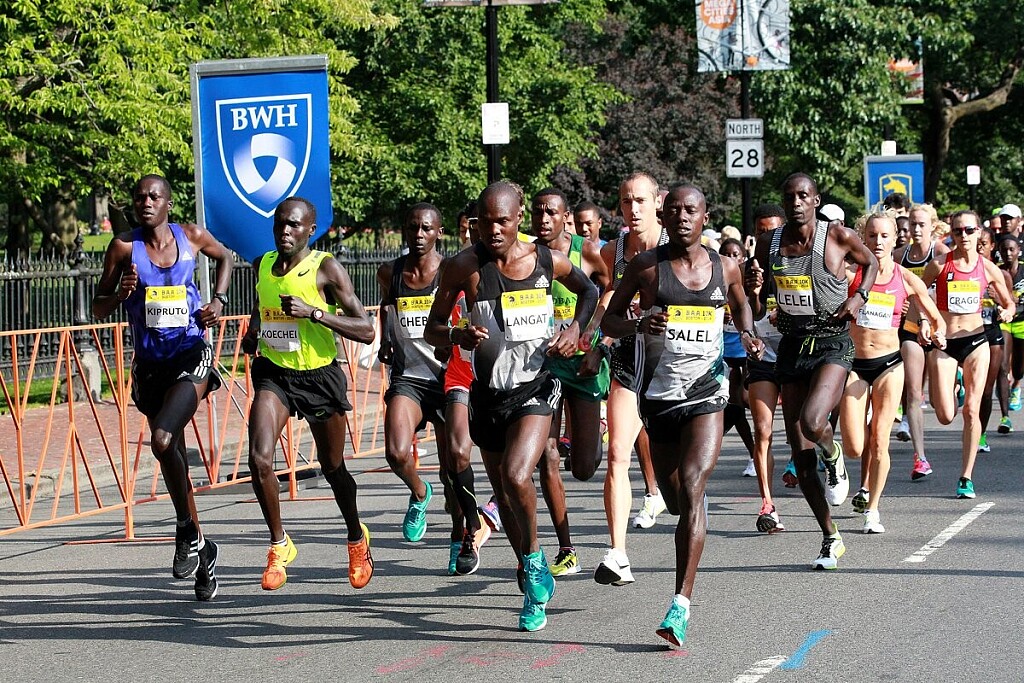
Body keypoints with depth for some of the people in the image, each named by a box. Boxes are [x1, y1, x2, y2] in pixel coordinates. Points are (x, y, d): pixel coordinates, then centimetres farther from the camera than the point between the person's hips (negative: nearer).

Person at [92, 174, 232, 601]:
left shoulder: (191, 237, -1)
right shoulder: (124, 247, -2)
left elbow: (224, 257, 22)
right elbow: (98, 309, 1)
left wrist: (218, 300, 7)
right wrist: (121, 294, -19)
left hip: (192, 356, -3)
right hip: (149, 362, 3)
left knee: (162, 439, -24)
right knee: (172, 453, 10)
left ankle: (186, 531, -5)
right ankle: (200, 550, 24)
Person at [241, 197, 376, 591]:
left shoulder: (326, 269, -14)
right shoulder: (261, 266, 1)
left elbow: (366, 331, -19)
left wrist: (314, 312, -29)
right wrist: (253, 331, 6)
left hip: (320, 377, -3)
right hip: (273, 374, 3)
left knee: (333, 468, 12)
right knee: (259, 459, -19)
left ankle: (357, 538, 40)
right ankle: (279, 544, 0)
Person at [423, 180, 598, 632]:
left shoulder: (547, 260, -4)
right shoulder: (465, 267, -8)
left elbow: (588, 290, 17)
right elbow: (432, 328, -3)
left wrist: (576, 328, -1)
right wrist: (458, 336, -24)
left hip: (535, 387, -2)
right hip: (489, 392, 2)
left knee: (516, 477, -24)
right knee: (503, 493, 13)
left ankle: (535, 559, 0)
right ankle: (533, 581, 33)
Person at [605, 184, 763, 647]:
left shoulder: (725, 267, 3)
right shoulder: (646, 267, -2)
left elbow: (740, 302, 24)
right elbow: (610, 319, 4)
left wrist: (747, 335, 3)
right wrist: (640, 324, -18)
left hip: (706, 392, -1)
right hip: (657, 394, 2)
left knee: (691, 491, -20)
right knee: (675, 500, 15)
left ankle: (680, 606, -25)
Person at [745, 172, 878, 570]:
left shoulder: (839, 237, -7)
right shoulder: (768, 244, 2)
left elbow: (870, 262, 14)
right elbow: (756, 312, 9)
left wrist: (859, 296, -3)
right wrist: (753, 290, -13)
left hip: (832, 344, -4)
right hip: (792, 347, 4)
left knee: (812, 422, -31)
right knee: (801, 455, 3)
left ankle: (834, 458, 7)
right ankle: (831, 538, 18)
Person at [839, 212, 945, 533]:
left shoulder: (906, 279, 0)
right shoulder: (850, 273, -5)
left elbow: (936, 318, 9)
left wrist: (938, 334, -10)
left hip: (889, 364, 1)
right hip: (854, 363, -1)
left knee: (879, 442, -2)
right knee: (854, 447, -7)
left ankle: (872, 510, 15)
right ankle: (865, 484, 29)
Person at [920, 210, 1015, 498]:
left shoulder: (988, 268, 1)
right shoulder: (939, 265, -5)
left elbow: (1008, 302, 13)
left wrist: (1007, 312, -9)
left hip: (975, 341, 1)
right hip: (944, 344, -1)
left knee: (972, 411, -5)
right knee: (945, 417, -7)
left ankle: (967, 477, 3)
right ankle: (951, 391, 31)